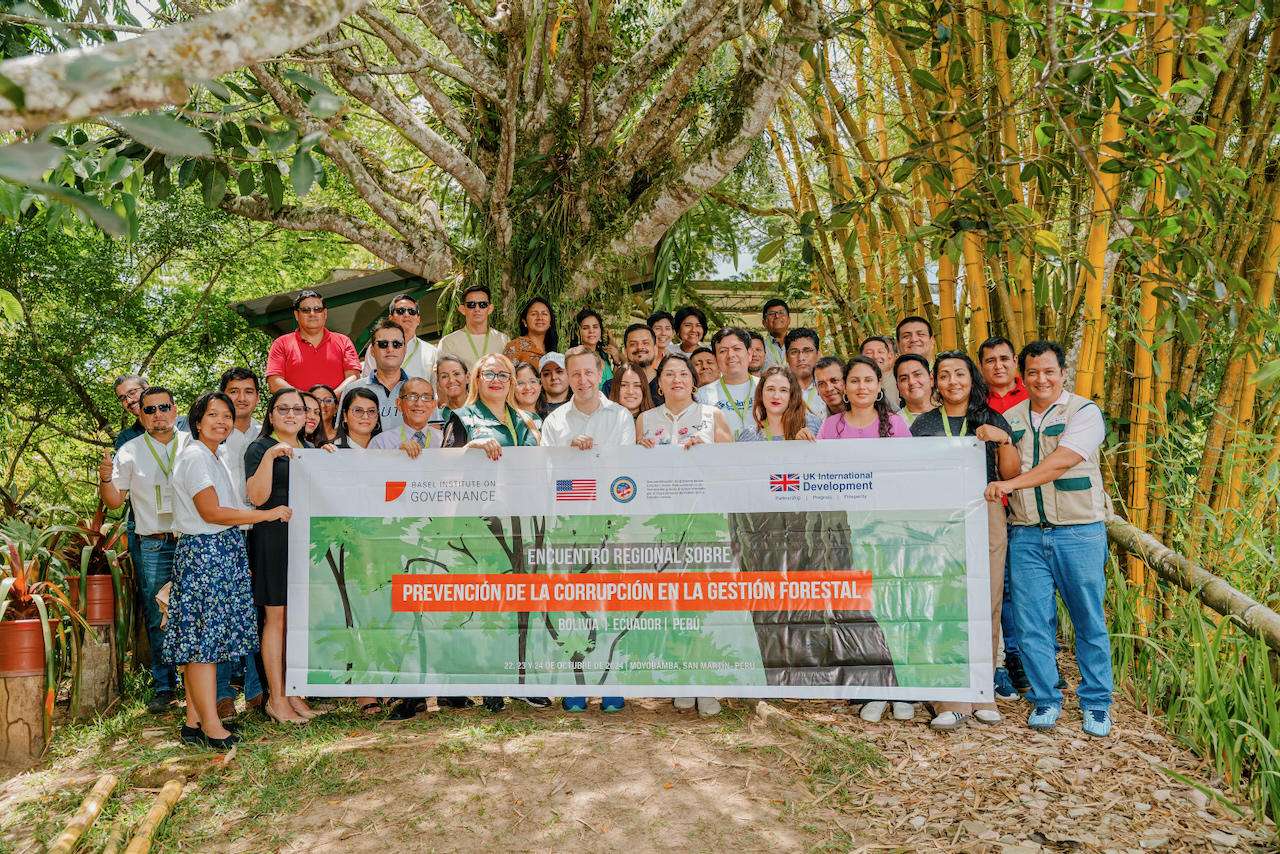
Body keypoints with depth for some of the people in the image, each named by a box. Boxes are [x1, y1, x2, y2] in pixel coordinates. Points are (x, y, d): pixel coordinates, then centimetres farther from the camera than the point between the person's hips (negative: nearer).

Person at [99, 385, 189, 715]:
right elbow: (114, 501, 8)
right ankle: (164, 686, 15)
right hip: (153, 548, 0)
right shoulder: (130, 452, 8)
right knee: (158, 619, 3)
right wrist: (105, 480, -11)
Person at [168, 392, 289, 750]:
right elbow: (211, 512, -17)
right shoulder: (194, 457, -10)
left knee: (204, 641, 9)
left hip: (224, 551, 10)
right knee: (204, 639, -6)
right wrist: (268, 515, -13)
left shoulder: (217, 458, 20)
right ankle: (211, 727, -3)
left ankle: (194, 722, 14)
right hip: (203, 552, -10)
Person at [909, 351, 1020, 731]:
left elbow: (1012, 474, 6)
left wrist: (1004, 440, -9)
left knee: (986, 605, 0)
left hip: (986, 516, 1)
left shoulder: (992, 420, 12)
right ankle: (951, 702, -3)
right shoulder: (923, 424, 12)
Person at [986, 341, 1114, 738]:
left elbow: (1062, 461, -16)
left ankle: (1096, 703, 20)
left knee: (1089, 621, 5)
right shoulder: (1009, 419, 13)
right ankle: (1045, 700, 15)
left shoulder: (1085, 412, -2)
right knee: (1031, 621, 1)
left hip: (1079, 533, -3)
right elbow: (1003, 470, 21)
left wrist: (1012, 483, -21)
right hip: (1027, 534, 3)